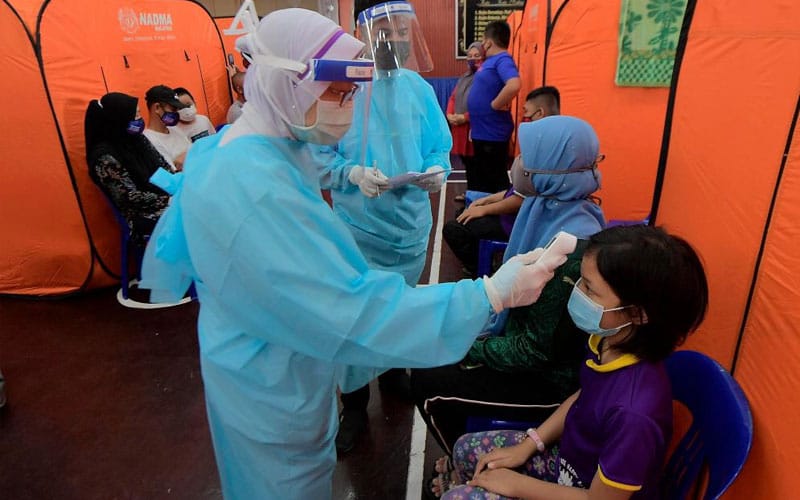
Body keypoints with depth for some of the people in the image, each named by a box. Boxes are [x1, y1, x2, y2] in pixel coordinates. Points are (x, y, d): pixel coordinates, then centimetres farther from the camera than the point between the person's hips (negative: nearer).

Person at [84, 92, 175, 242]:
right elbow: (131, 197, -17)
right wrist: (170, 200, -18)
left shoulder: (136, 138, 7)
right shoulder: (106, 157, -16)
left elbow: (163, 166, 15)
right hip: (143, 218, -8)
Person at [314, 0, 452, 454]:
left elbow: (440, 147, 5)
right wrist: (353, 173, -28)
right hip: (360, 227, -4)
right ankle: (355, 408, 28)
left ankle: (393, 371, 50)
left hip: (411, 224, 4)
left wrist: (438, 171, -16)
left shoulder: (419, 89, 1)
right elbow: (318, 157, -11)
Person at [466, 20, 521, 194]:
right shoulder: (490, 60, 13)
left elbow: (514, 86, -35)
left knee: (496, 181, -1)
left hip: (493, 133, -10)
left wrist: (495, 105, -22)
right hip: (481, 131, 10)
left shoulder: (502, 60, -17)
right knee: (479, 178, 19)